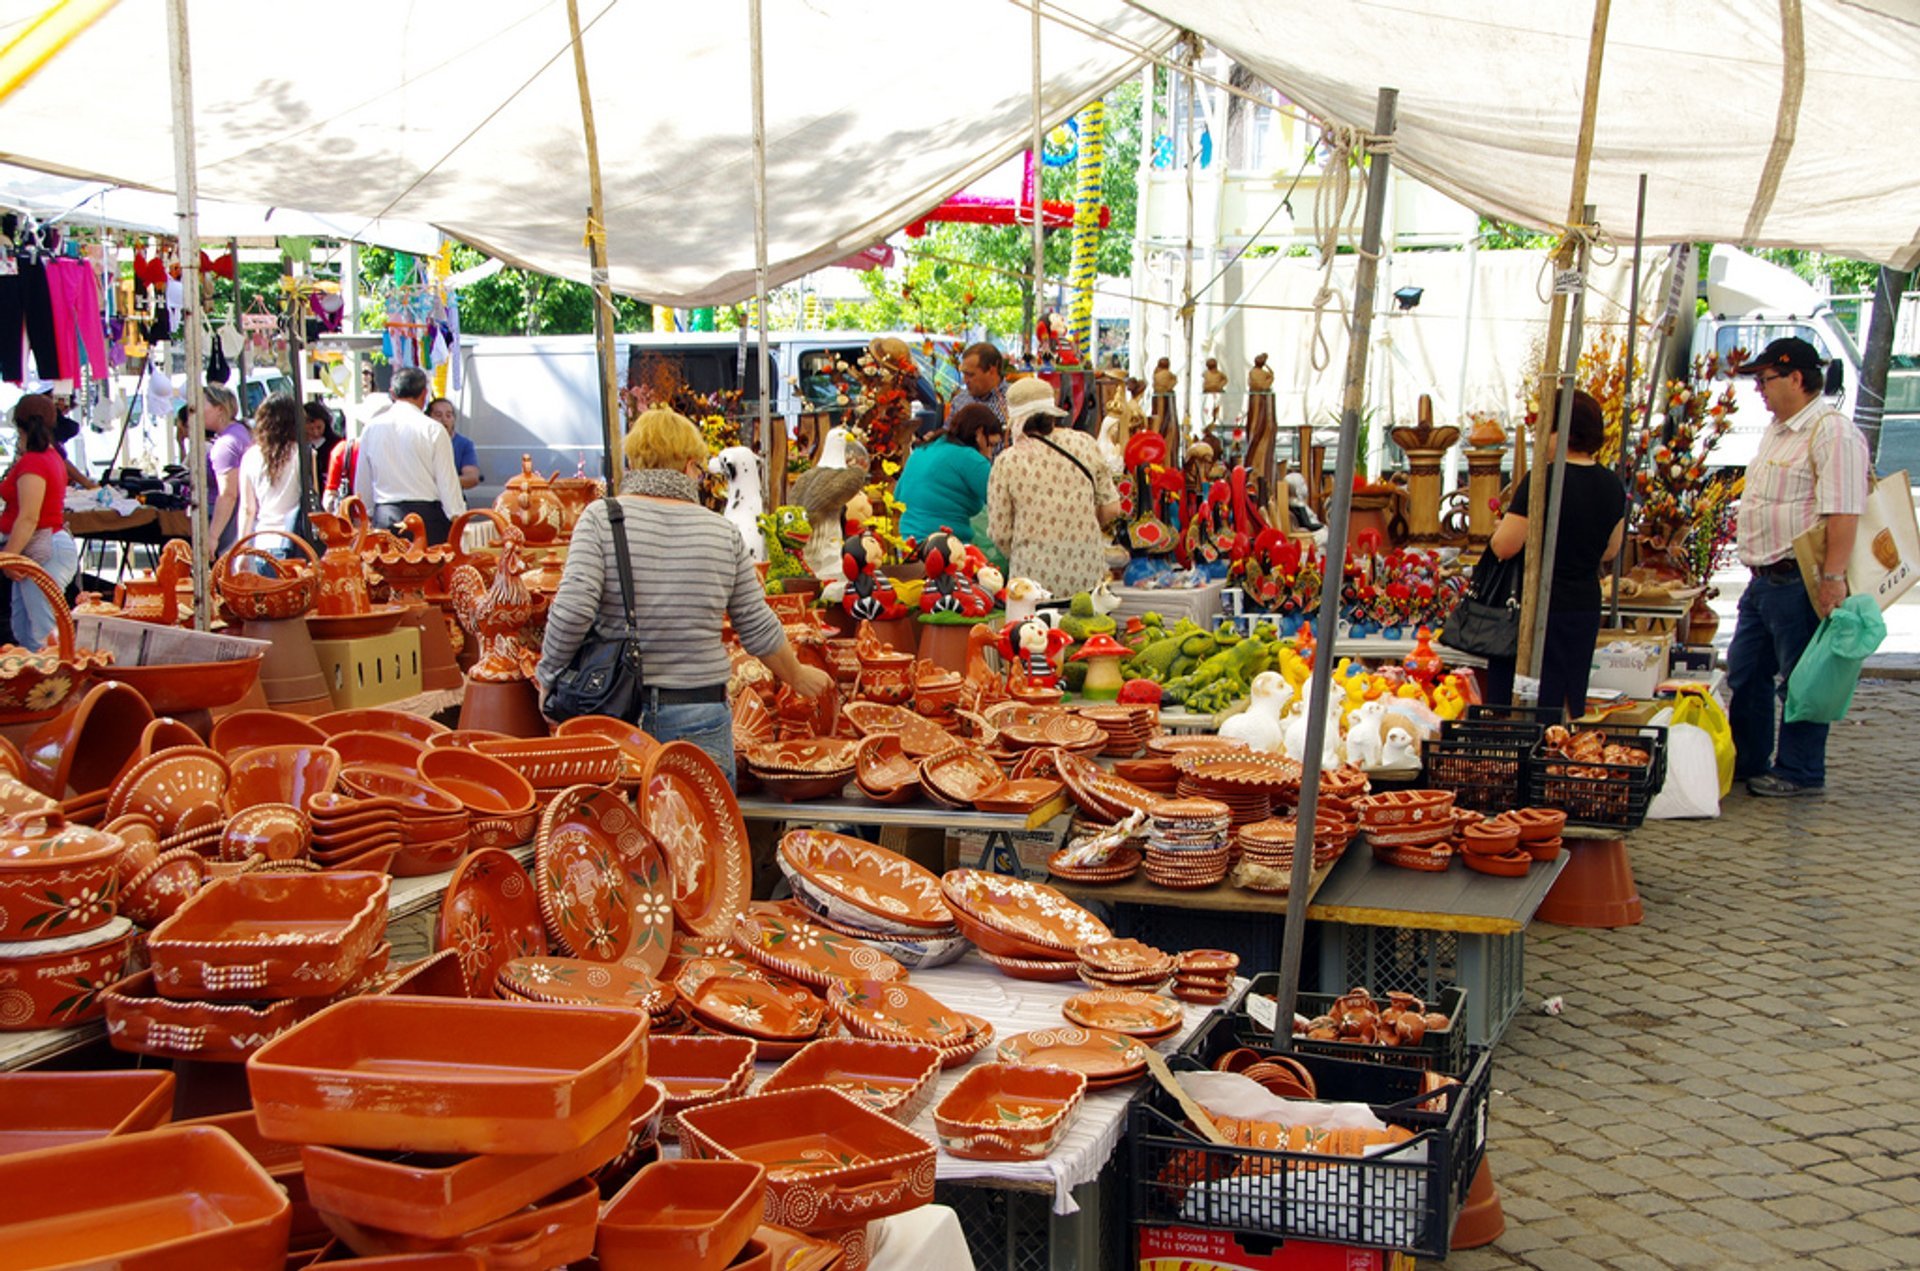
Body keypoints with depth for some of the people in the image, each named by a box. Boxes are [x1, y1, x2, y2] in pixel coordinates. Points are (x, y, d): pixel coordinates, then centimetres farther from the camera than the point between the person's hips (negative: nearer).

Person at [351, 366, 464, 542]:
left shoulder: (371, 429, 6)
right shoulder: (433, 430, -6)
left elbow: (362, 484, 13)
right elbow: (448, 483, -6)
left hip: (385, 519, 4)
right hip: (427, 515, -4)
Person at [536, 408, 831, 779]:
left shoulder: (601, 517, -3)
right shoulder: (723, 532, 2)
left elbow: (572, 610, -13)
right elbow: (759, 630, 9)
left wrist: (549, 677, 2)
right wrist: (798, 676, 26)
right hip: (700, 717, 1)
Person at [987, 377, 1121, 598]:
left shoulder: (1006, 463, -5)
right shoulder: (1085, 444, 3)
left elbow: (999, 532, -1)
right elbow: (1111, 509, 8)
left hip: (1035, 577, -2)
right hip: (1089, 576, 2)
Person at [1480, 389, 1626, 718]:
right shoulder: (1612, 485, 4)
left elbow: (1505, 547, -17)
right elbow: (1610, 550, 15)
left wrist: (1499, 528, 4)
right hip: (1586, 606, 7)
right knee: (1572, 700, 15)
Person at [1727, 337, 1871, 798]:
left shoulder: (1832, 432, -16)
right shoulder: (1777, 430, 16)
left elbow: (1843, 512, -24)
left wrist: (1833, 577, -28)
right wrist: (1744, 520, 16)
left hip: (1800, 582, -10)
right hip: (1763, 579, 10)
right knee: (1745, 673, 16)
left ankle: (1800, 773, 11)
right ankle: (1747, 762, 28)